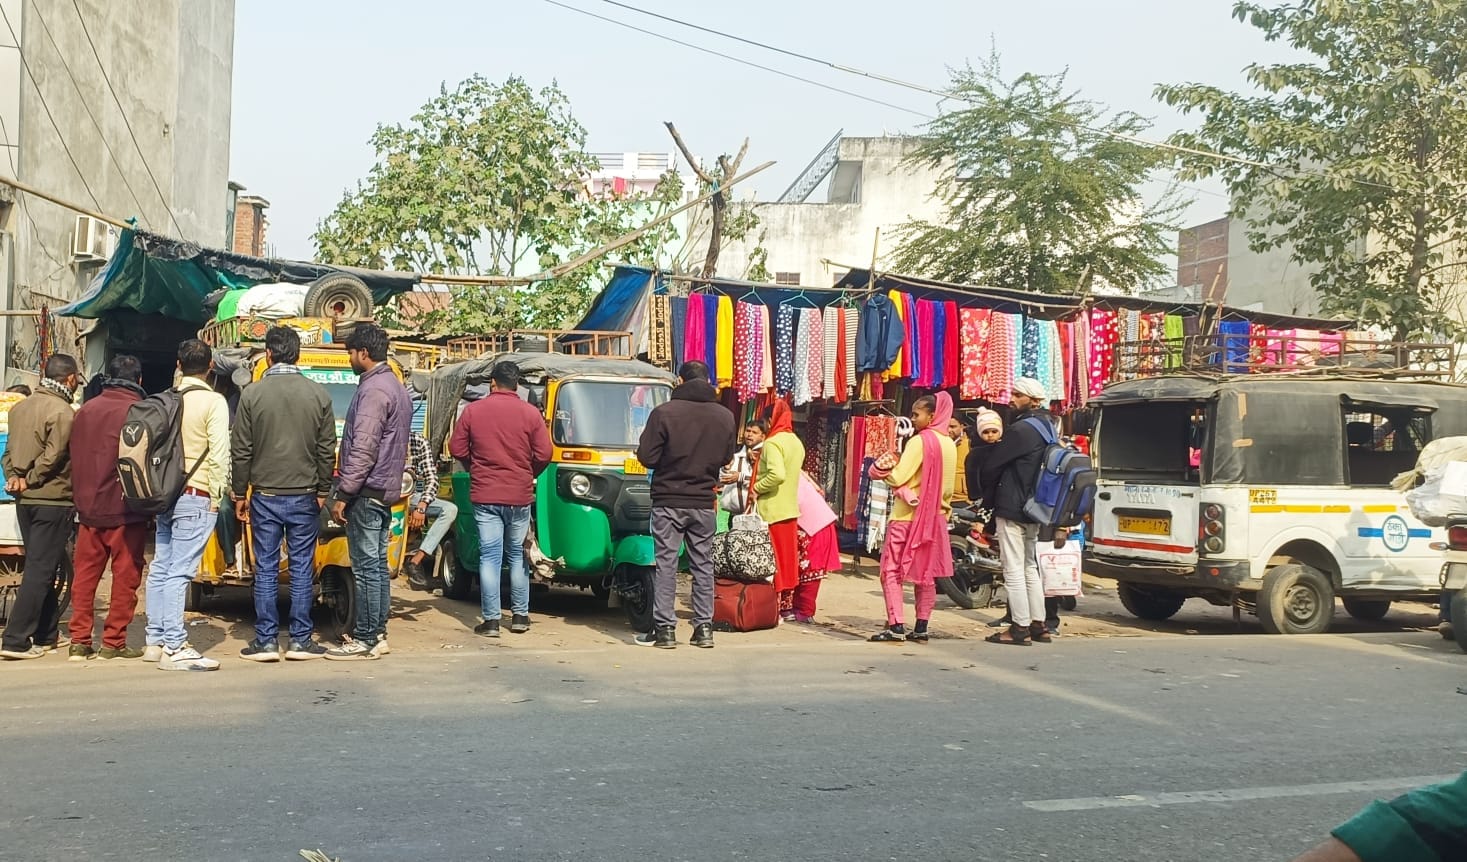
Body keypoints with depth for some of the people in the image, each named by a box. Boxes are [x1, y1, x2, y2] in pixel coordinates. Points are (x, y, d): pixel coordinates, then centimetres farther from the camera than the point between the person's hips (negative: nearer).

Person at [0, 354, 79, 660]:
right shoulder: (62, 411, -15)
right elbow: (52, 457, -20)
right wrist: (29, 481, -9)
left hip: (25, 500, 8)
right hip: (53, 500, -8)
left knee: (42, 566, 17)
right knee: (41, 570, -4)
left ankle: (46, 634, 25)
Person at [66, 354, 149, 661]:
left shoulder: (85, 410, 6)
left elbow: (75, 458, 11)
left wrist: (81, 498, 19)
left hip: (88, 507, 5)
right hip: (126, 509, -5)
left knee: (85, 574, 10)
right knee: (125, 576, 3)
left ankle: (79, 641, 10)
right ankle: (114, 642, 4)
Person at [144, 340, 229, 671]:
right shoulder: (213, 402, -8)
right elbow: (219, 453, -14)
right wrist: (217, 493, -6)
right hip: (196, 497, -7)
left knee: (160, 568, 12)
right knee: (179, 572, -9)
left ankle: (155, 641, 19)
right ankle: (174, 648, -9)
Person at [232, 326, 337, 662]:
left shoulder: (252, 394, -5)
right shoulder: (318, 394, -2)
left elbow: (241, 451, -2)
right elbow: (327, 450, 1)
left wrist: (239, 494, 8)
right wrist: (322, 491, 11)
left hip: (265, 496, -1)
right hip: (304, 496, 1)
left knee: (266, 571, 6)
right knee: (302, 570, 6)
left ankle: (266, 641, 8)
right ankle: (301, 641, 9)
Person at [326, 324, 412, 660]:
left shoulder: (373, 389, -16)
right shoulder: (397, 387, 16)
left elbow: (363, 450, -21)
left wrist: (343, 494, -18)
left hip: (366, 492, -10)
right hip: (385, 490, 10)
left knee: (365, 567, -6)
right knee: (378, 564, 13)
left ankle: (365, 640, -3)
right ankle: (378, 633, 18)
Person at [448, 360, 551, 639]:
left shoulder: (473, 410, -1)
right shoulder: (531, 413, -2)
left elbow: (456, 449, 2)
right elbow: (544, 454, -4)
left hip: (485, 495, 0)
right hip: (520, 495, 1)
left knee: (490, 556, 2)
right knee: (518, 555, 13)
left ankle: (491, 620, 0)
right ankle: (520, 616, 17)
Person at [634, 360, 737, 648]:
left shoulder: (664, 412, -12)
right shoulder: (725, 416, 0)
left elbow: (646, 457, -10)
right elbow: (726, 457, 9)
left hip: (668, 500, -3)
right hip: (704, 503, 3)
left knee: (666, 563, 3)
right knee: (703, 564, 11)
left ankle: (664, 628, 3)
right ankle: (704, 628, 13)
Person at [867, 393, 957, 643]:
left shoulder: (920, 441, -14)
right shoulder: (949, 444, 9)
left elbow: (898, 478, -17)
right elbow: (948, 486, 13)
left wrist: (881, 469, -2)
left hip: (907, 516, -7)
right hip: (935, 517, 7)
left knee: (891, 571, -2)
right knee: (926, 573, 10)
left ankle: (896, 626, -9)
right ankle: (921, 627, 10)